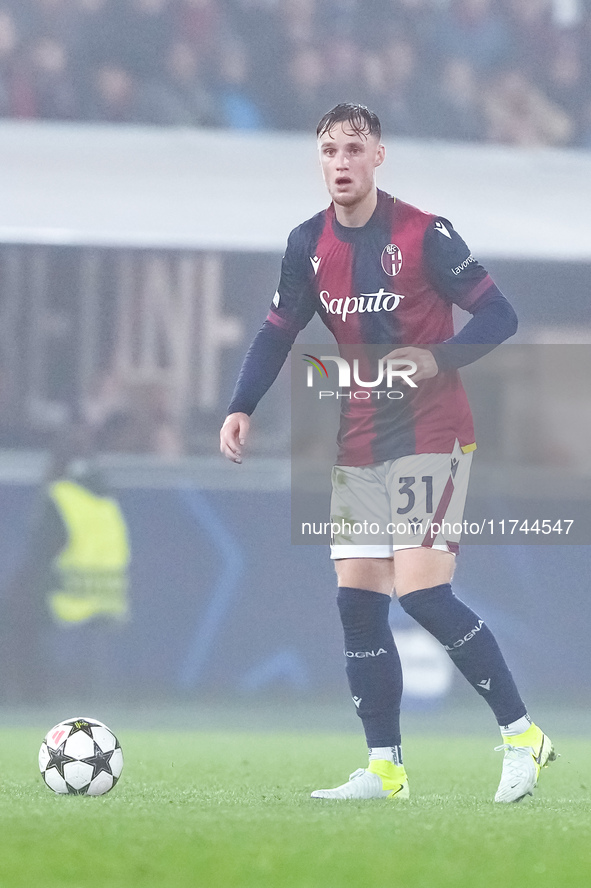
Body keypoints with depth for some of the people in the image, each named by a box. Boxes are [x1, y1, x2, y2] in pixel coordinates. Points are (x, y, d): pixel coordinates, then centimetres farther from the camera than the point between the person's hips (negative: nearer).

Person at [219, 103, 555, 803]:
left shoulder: (424, 235, -11)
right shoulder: (309, 245, 4)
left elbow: (498, 317, -9)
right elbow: (278, 333, 10)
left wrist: (437, 359, -24)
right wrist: (241, 408, -5)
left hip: (430, 438, -6)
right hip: (359, 448, 6)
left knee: (422, 593, -16)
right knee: (358, 603, 1)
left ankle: (521, 734, -4)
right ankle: (384, 769, 7)